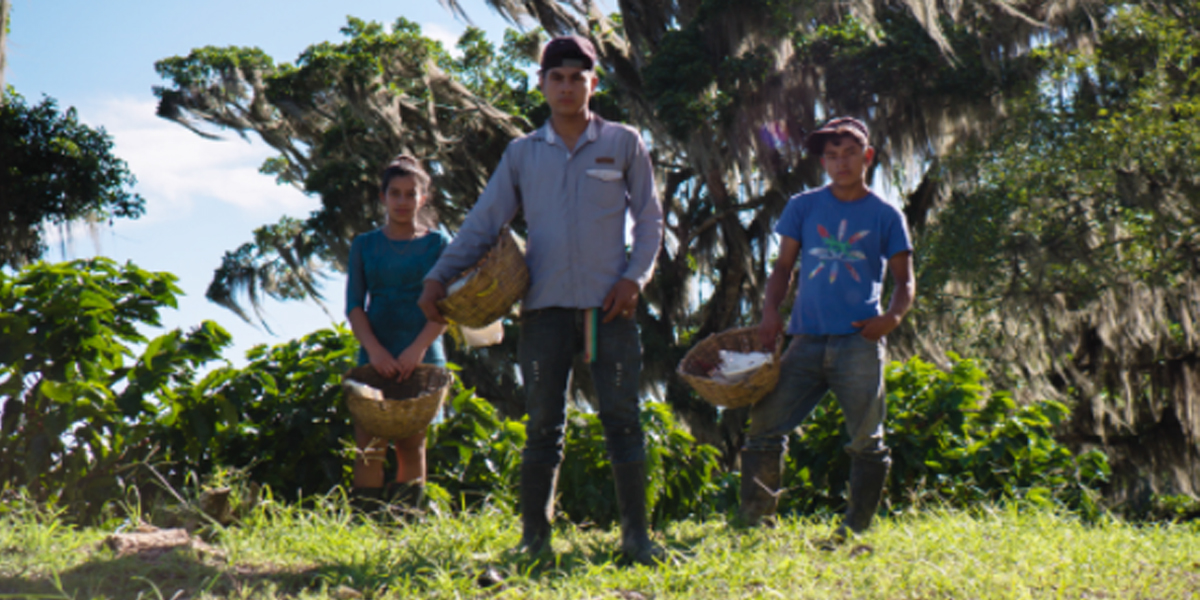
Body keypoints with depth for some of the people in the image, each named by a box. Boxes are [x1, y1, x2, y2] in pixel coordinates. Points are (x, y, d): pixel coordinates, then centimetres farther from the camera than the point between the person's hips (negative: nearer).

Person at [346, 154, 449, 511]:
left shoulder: (438, 244, 7)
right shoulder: (365, 245, 11)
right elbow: (354, 305, 4)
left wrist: (418, 348, -15)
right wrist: (374, 350, -13)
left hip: (422, 357, -1)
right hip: (375, 357, 1)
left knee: (412, 446, -1)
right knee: (369, 448, -7)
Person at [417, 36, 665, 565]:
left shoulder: (623, 144, 9)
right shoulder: (522, 154, 11)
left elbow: (649, 219, 10)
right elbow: (483, 222, 10)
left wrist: (635, 276, -5)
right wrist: (439, 276, -2)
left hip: (609, 304, -1)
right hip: (545, 307, 1)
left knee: (622, 418, -1)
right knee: (543, 426, 3)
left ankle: (636, 535, 4)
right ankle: (534, 538, 10)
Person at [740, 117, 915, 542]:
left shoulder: (885, 216, 7)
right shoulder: (803, 207, 11)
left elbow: (904, 280, 9)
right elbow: (783, 267, 13)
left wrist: (894, 315, -12)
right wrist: (770, 311, -5)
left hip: (859, 342, -1)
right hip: (808, 339, 2)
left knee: (867, 441, 0)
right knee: (764, 426, -6)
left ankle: (855, 530, 11)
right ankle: (753, 520, 3)